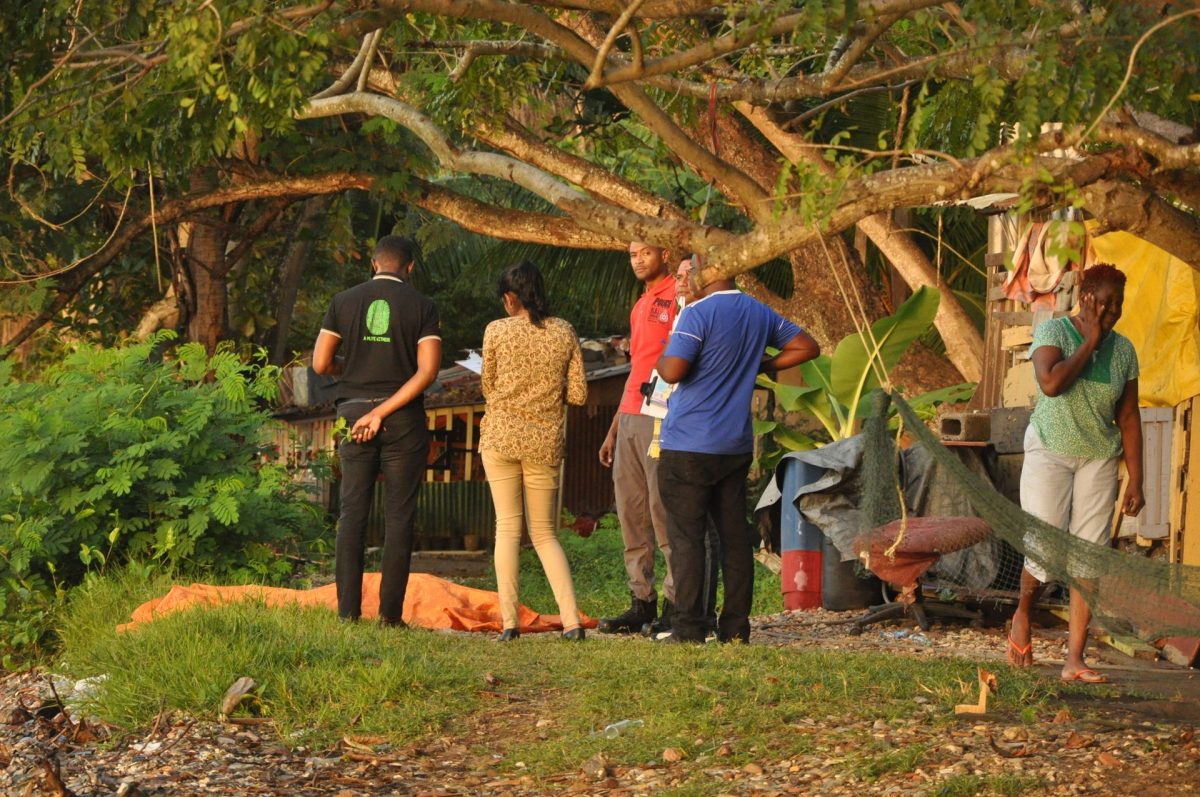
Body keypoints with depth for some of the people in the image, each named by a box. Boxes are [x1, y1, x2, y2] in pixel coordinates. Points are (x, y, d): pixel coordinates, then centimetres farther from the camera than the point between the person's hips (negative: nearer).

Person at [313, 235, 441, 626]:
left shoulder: (344, 301, 3)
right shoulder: (421, 306, -1)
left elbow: (320, 364, 2)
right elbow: (427, 371, -12)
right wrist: (382, 413, -13)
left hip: (353, 413, 1)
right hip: (404, 419, -1)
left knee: (353, 513, 6)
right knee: (398, 515, 2)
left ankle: (348, 609, -1)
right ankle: (390, 612, -3)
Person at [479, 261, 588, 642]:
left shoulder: (497, 331, -4)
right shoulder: (564, 333, 2)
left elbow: (488, 388, 5)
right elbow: (579, 394, 3)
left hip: (501, 435, -2)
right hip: (546, 440, 2)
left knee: (507, 526, 4)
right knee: (545, 532, 11)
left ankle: (509, 621, -3)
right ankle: (571, 620, -2)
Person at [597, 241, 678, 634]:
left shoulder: (678, 295, -5)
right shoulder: (640, 307, 22)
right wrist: (613, 431, 25)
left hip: (660, 419, -9)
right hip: (630, 419, 9)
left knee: (663, 509, -10)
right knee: (631, 513, 7)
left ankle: (677, 602, -7)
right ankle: (642, 600, 10)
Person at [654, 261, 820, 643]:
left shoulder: (697, 314, -14)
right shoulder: (760, 314, 9)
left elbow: (673, 371, -21)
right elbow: (807, 347, 16)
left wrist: (660, 358, 1)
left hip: (688, 447, -7)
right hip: (736, 445, 7)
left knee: (686, 537, -3)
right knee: (735, 535, 9)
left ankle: (688, 628, -6)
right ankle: (736, 626, 10)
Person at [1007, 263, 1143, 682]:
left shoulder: (1123, 349, 2)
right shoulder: (1053, 331, -10)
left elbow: (1128, 417, 6)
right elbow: (1051, 383, -28)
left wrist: (1135, 482, 3)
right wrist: (1090, 343, -20)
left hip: (1098, 458, 4)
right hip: (1050, 452, -4)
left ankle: (1075, 660, -2)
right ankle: (1022, 613, 25)